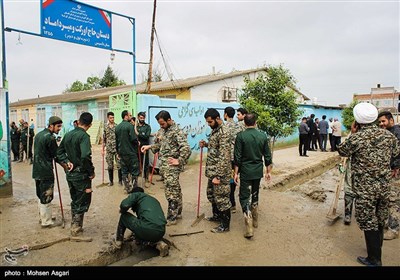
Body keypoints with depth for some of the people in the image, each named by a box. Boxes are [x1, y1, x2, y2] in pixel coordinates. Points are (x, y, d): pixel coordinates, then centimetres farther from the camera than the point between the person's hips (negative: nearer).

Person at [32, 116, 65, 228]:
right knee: (46, 198, 1)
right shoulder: (50, 138, -18)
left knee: (41, 196, 20)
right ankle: (46, 222, 10)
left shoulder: (39, 134, 11)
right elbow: (56, 155, -13)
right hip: (46, 172, -9)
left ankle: (43, 217, 33)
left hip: (37, 171, 9)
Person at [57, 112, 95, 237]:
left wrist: (67, 161, 2)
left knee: (75, 201, 21)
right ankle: (76, 229, 14)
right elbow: (85, 156, -29)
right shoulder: (84, 136, -19)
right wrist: (91, 172, -17)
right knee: (83, 202, 8)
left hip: (70, 174, 8)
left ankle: (75, 226, 33)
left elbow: (59, 152, 12)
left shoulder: (67, 134, 5)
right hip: (81, 175, -7)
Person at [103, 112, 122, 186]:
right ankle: (111, 181, 20)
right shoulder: (105, 127, 6)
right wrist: (102, 149, 8)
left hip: (117, 149, -2)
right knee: (110, 166, 8)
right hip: (109, 149, 2)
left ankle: (120, 180, 13)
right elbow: (104, 139, 10)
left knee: (119, 165, -1)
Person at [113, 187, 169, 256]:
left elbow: (125, 205, -5)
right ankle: (159, 243, 14)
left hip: (147, 229, -6)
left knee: (124, 216, 19)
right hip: (160, 232, 6)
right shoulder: (154, 200, 31)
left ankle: (118, 241, 29)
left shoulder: (136, 194, 13)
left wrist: (122, 211, 18)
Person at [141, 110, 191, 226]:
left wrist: (179, 161, -19)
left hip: (171, 167, -9)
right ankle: (178, 212, 28)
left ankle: (171, 218, 8)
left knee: (171, 192, -2)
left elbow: (186, 149, -25)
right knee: (175, 190, 17)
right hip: (164, 167, 9)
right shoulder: (166, 130, 13)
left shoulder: (177, 131, -16)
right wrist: (150, 146, 17)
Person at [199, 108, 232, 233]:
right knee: (211, 194, 23)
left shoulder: (224, 133, -21)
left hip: (220, 172, -10)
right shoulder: (215, 130, 9)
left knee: (222, 198, 3)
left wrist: (218, 176, -26)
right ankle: (216, 215, 42)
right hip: (212, 171, 10)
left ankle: (225, 225, 17)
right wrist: (206, 144, 5)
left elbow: (224, 157, -26)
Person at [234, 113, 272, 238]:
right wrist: (268, 171, 14)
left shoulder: (241, 136, -11)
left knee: (244, 197, 2)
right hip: (258, 171, 4)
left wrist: (236, 173, -3)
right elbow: (267, 156, 4)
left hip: (246, 172, -4)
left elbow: (237, 157, -12)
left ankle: (249, 227, -7)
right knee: (255, 195, 20)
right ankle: (255, 220, 34)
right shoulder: (263, 136, 0)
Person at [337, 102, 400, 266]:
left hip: (365, 189, -6)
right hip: (384, 187, 6)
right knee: (380, 221, 21)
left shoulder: (356, 138, -18)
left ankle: (374, 260, 17)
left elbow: (341, 151, -1)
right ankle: (376, 251, 39)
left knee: (369, 223, 6)